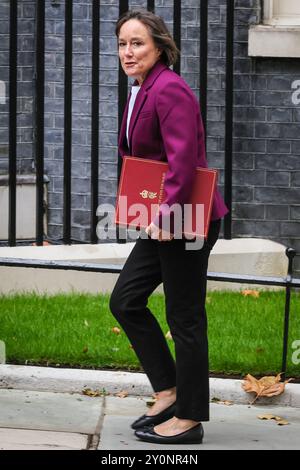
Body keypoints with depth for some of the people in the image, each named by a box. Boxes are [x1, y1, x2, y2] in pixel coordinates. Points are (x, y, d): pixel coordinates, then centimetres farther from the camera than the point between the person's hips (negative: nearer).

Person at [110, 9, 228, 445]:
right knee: (125, 300, 11)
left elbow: (183, 158, -24)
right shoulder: (140, 93, 14)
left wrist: (166, 211, -27)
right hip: (159, 220, 10)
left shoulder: (170, 89, -17)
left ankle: (189, 419, 8)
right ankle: (168, 392, 19)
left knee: (185, 319, -2)